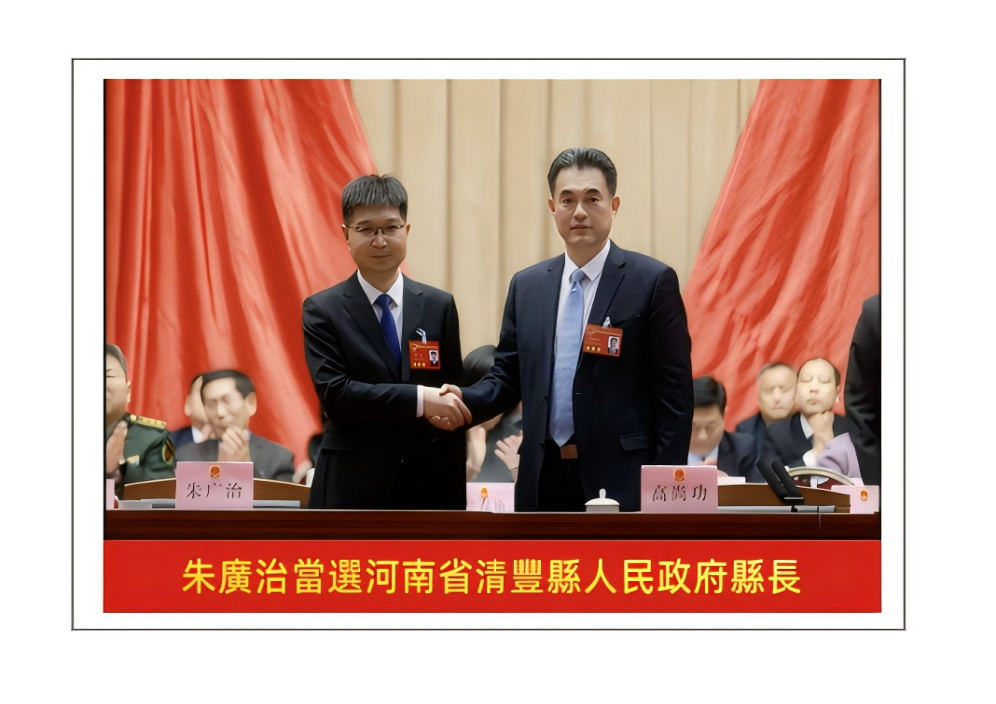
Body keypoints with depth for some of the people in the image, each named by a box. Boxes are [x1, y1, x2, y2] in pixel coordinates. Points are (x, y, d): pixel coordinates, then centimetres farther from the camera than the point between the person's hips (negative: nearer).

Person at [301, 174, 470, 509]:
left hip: (428, 484, 3)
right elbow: (334, 393, -14)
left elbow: (453, 406, 8)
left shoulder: (439, 306, 7)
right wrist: (419, 399, -22)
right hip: (353, 488, -3)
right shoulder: (323, 310, -1)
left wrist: (456, 500, 5)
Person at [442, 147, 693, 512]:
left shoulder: (652, 281, -2)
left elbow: (674, 393, -5)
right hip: (544, 479, 5)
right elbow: (508, 375, 16)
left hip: (620, 479, -4)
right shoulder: (526, 285, 12)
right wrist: (465, 399, -6)